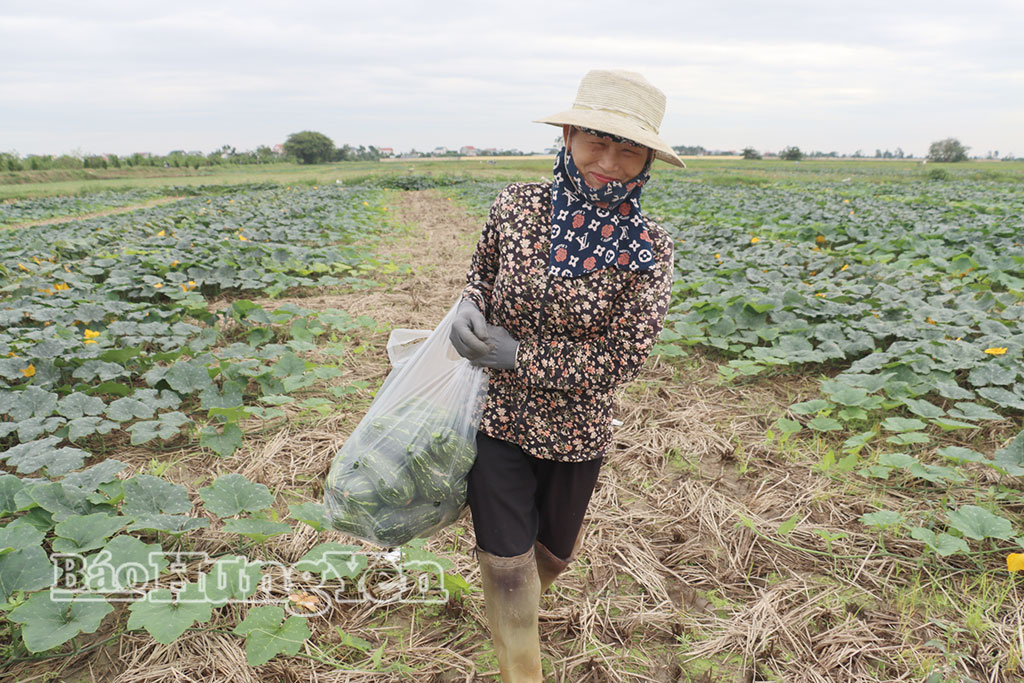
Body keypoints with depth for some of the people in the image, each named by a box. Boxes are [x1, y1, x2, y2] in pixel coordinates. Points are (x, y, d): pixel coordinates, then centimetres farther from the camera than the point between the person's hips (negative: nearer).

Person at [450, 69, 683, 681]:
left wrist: (517, 355, -21)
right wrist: (470, 314, -15)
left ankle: (522, 602, 62)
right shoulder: (518, 206, -11)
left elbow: (621, 358, -18)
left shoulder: (648, 249, -16)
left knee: (555, 549, 24)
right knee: (504, 562, 6)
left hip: (576, 428, 1)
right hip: (499, 415, 0)